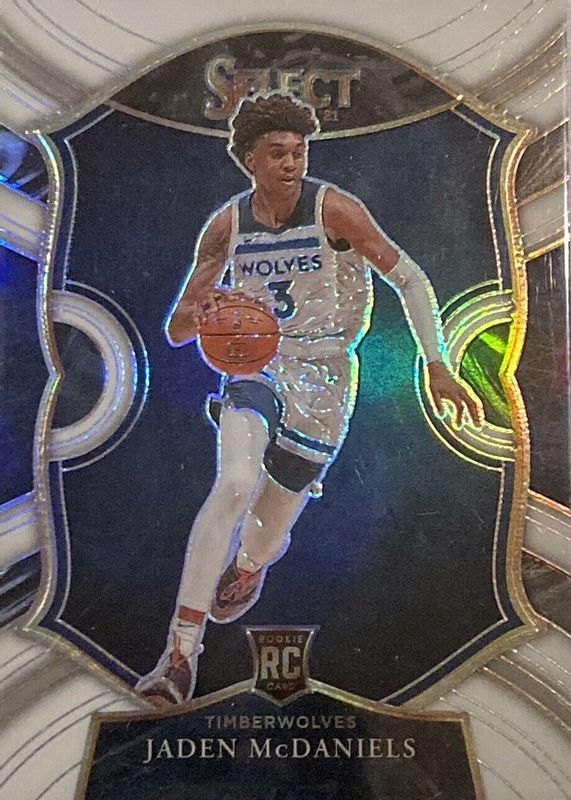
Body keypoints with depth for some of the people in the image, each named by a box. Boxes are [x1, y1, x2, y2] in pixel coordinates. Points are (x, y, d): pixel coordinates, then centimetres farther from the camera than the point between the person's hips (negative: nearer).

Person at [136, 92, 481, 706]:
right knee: (234, 483, -28)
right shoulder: (226, 225, -1)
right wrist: (199, 311, -23)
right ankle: (181, 652, -16)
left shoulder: (333, 207, -10)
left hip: (324, 372, -1)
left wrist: (437, 367, -13)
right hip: (255, 362, 2)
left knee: (269, 530, 7)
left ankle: (247, 569, 48)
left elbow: (410, 279, -6)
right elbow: (176, 331, 1)